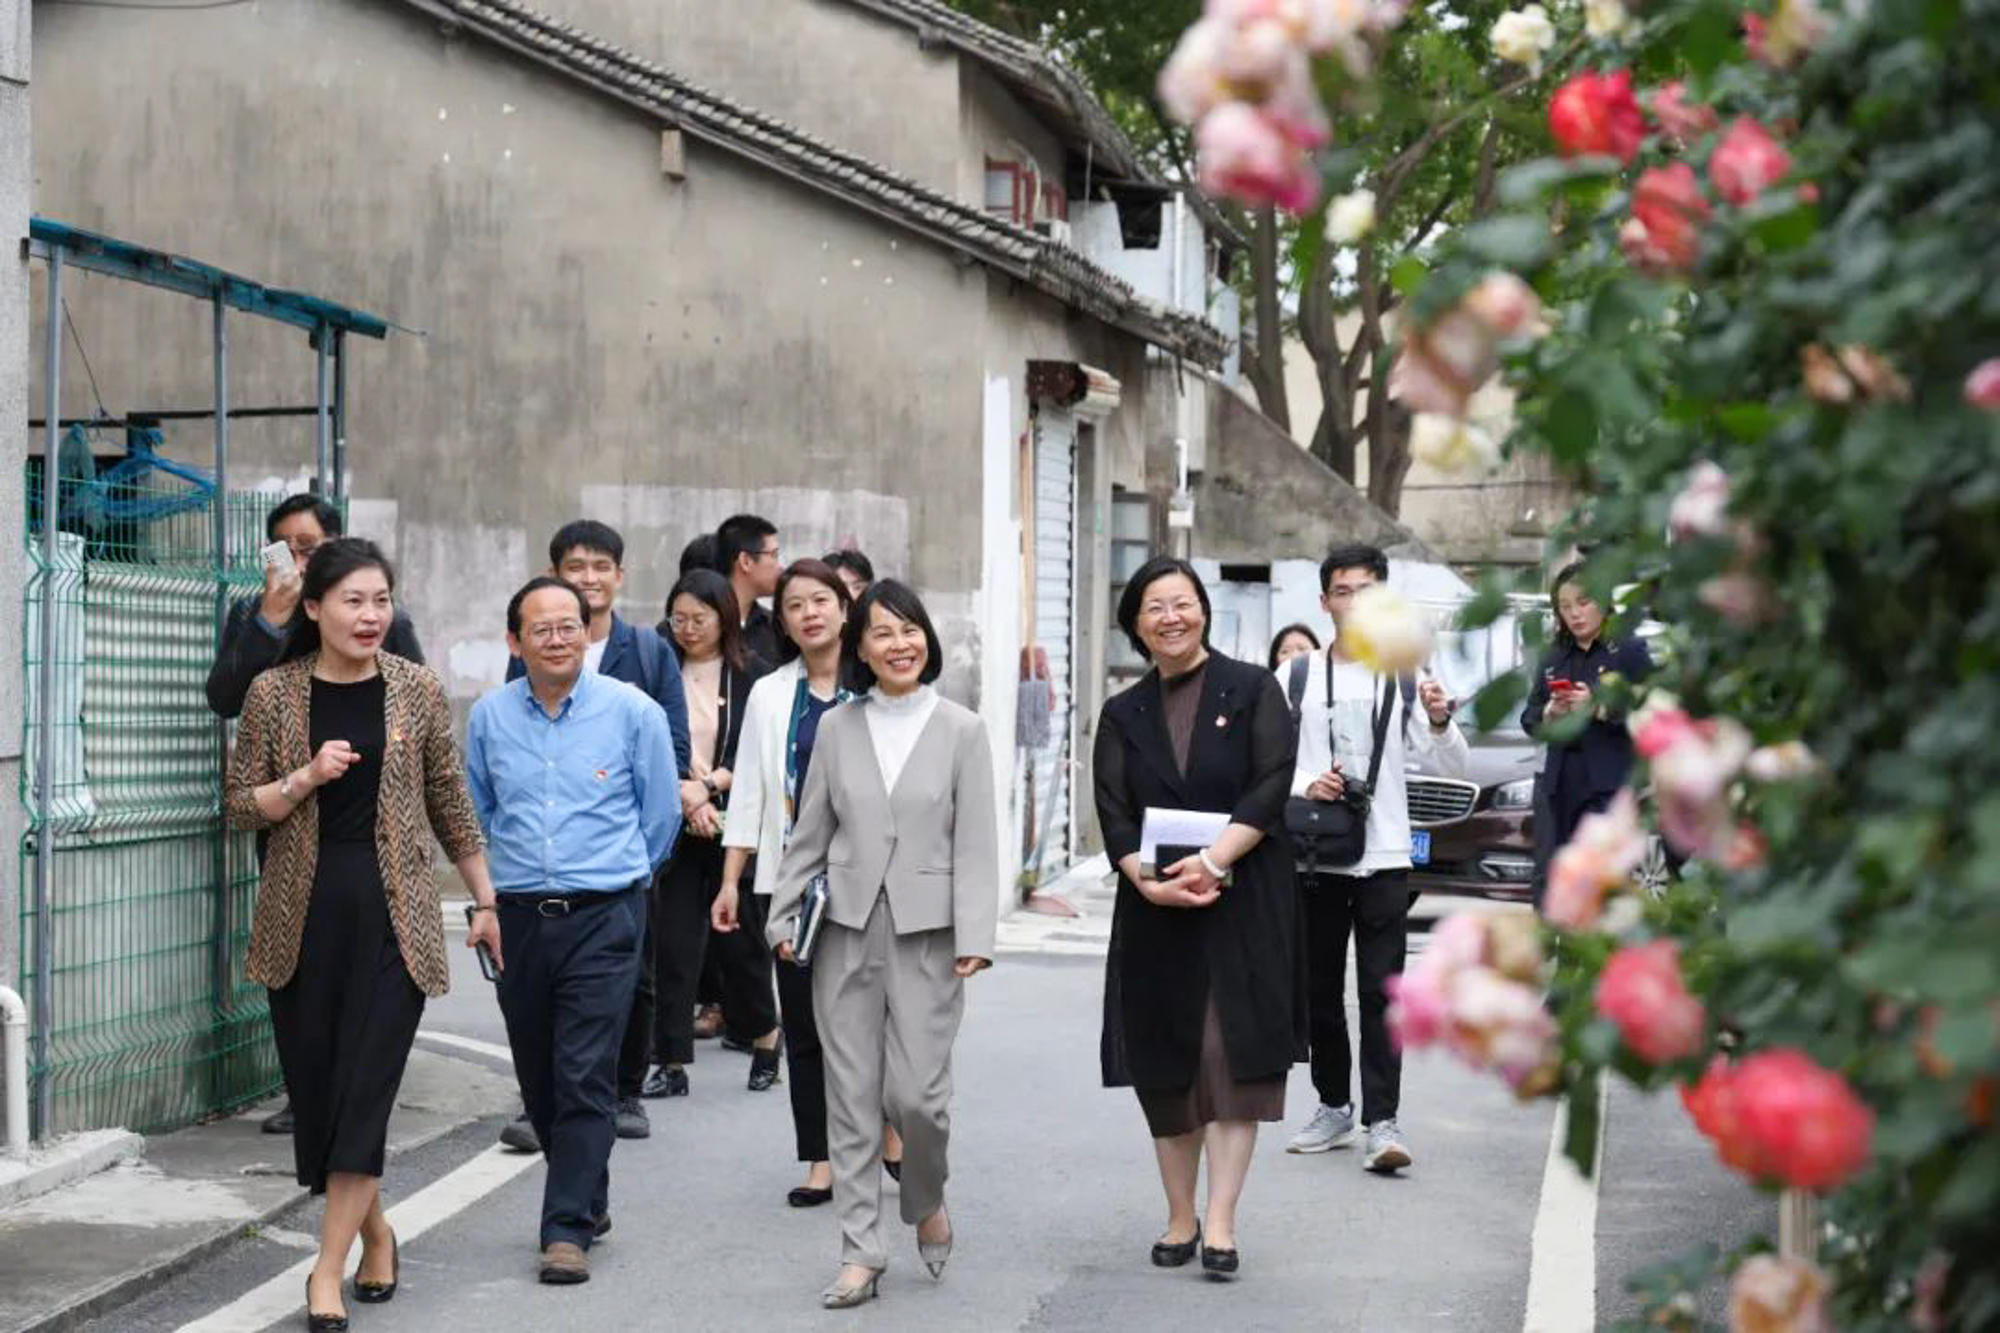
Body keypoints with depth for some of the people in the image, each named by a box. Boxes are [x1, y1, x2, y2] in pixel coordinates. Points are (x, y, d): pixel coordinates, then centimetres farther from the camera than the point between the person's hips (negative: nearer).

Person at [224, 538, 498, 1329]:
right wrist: (307, 777, -15)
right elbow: (241, 808, 3)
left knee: (366, 1087, -8)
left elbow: (449, 802, 9)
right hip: (304, 912, 1)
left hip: (394, 910, -1)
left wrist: (486, 900, 12)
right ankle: (374, 1232, 28)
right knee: (315, 1085, 5)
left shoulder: (417, 690, 1)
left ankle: (329, 1269, -3)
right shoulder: (273, 693, 0)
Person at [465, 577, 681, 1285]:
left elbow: (662, 813, 8)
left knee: (585, 1078, -10)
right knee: (539, 1080, 10)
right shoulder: (489, 717, 5)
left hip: (603, 916, -3)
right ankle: (588, 1199, 29)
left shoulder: (634, 712, -3)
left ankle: (568, 1228, -7)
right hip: (519, 917, 4)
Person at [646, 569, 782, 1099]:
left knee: (739, 939, 4)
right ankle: (672, 1063, 1)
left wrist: (709, 785, -13)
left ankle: (764, 1037, 27)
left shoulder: (753, 677, 2)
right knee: (673, 941, -3)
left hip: (737, 827, -1)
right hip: (676, 829, 2)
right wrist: (687, 798, -10)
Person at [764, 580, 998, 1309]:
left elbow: (975, 844, -3)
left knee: (917, 1092, -7)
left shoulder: (961, 729, 0)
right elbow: (810, 835, 11)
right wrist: (784, 917, 6)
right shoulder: (836, 728, 6)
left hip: (926, 931, -2)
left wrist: (974, 937, -10)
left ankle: (927, 1203, 24)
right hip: (846, 927, 2)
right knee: (852, 1093, 3)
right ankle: (861, 1251, 11)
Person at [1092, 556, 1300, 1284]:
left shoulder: (1252, 690, 3)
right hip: (1156, 912, 3)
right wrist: (1151, 881, -17)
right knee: (1166, 1065, 5)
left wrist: (1212, 860, -21)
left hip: (1245, 904, -3)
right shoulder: (1122, 715, 10)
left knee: (1234, 1057, -7)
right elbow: (1114, 817, 1)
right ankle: (1179, 1217, 16)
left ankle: (1220, 1223, -6)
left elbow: (1269, 790, -8)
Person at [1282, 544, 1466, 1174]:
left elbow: (1456, 768, 3)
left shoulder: (1407, 679, 4)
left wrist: (1439, 722, -17)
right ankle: (1334, 1107, 23)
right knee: (1319, 989, 10)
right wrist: (1305, 784, -13)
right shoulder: (1294, 678, 6)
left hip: (1384, 856, -2)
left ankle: (1382, 1121, -10)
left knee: (1381, 991, -8)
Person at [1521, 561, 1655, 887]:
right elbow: (1529, 720, 17)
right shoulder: (1556, 657, 18)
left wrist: (1598, 709, -20)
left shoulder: (1629, 650, 0)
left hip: (1610, 784, -6)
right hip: (1558, 782, 6)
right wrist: (1550, 714, -4)